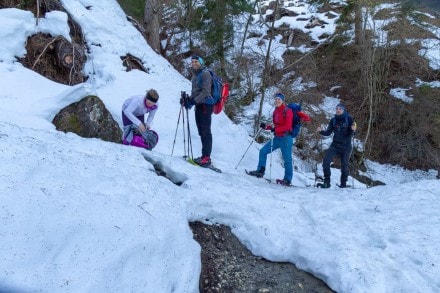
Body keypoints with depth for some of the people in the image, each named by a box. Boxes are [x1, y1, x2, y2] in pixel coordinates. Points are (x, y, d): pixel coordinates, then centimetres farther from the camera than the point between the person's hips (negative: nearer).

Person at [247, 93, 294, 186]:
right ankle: (260, 171, 13)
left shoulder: (287, 111, -9)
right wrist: (266, 126, 2)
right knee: (263, 151, 5)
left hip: (286, 138, -8)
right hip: (277, 138, 8)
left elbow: (288, 126, -16)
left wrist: (276, 129, -25)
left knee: (287, 159, -3)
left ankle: (287, 180, 3)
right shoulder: (276, 111, 13)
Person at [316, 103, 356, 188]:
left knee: (344, 165, 3)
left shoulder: (349, 119, -3)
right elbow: (328, 133, 6)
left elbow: (351, 134, -5)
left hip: (346, 146, -2)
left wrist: (353, 130, -26)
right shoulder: (333, 120, 5)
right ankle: (326, 182, -4)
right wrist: (321, 131, -12)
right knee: (326, 161, -13)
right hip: (335, 145, 3)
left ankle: (343, 183, 19)